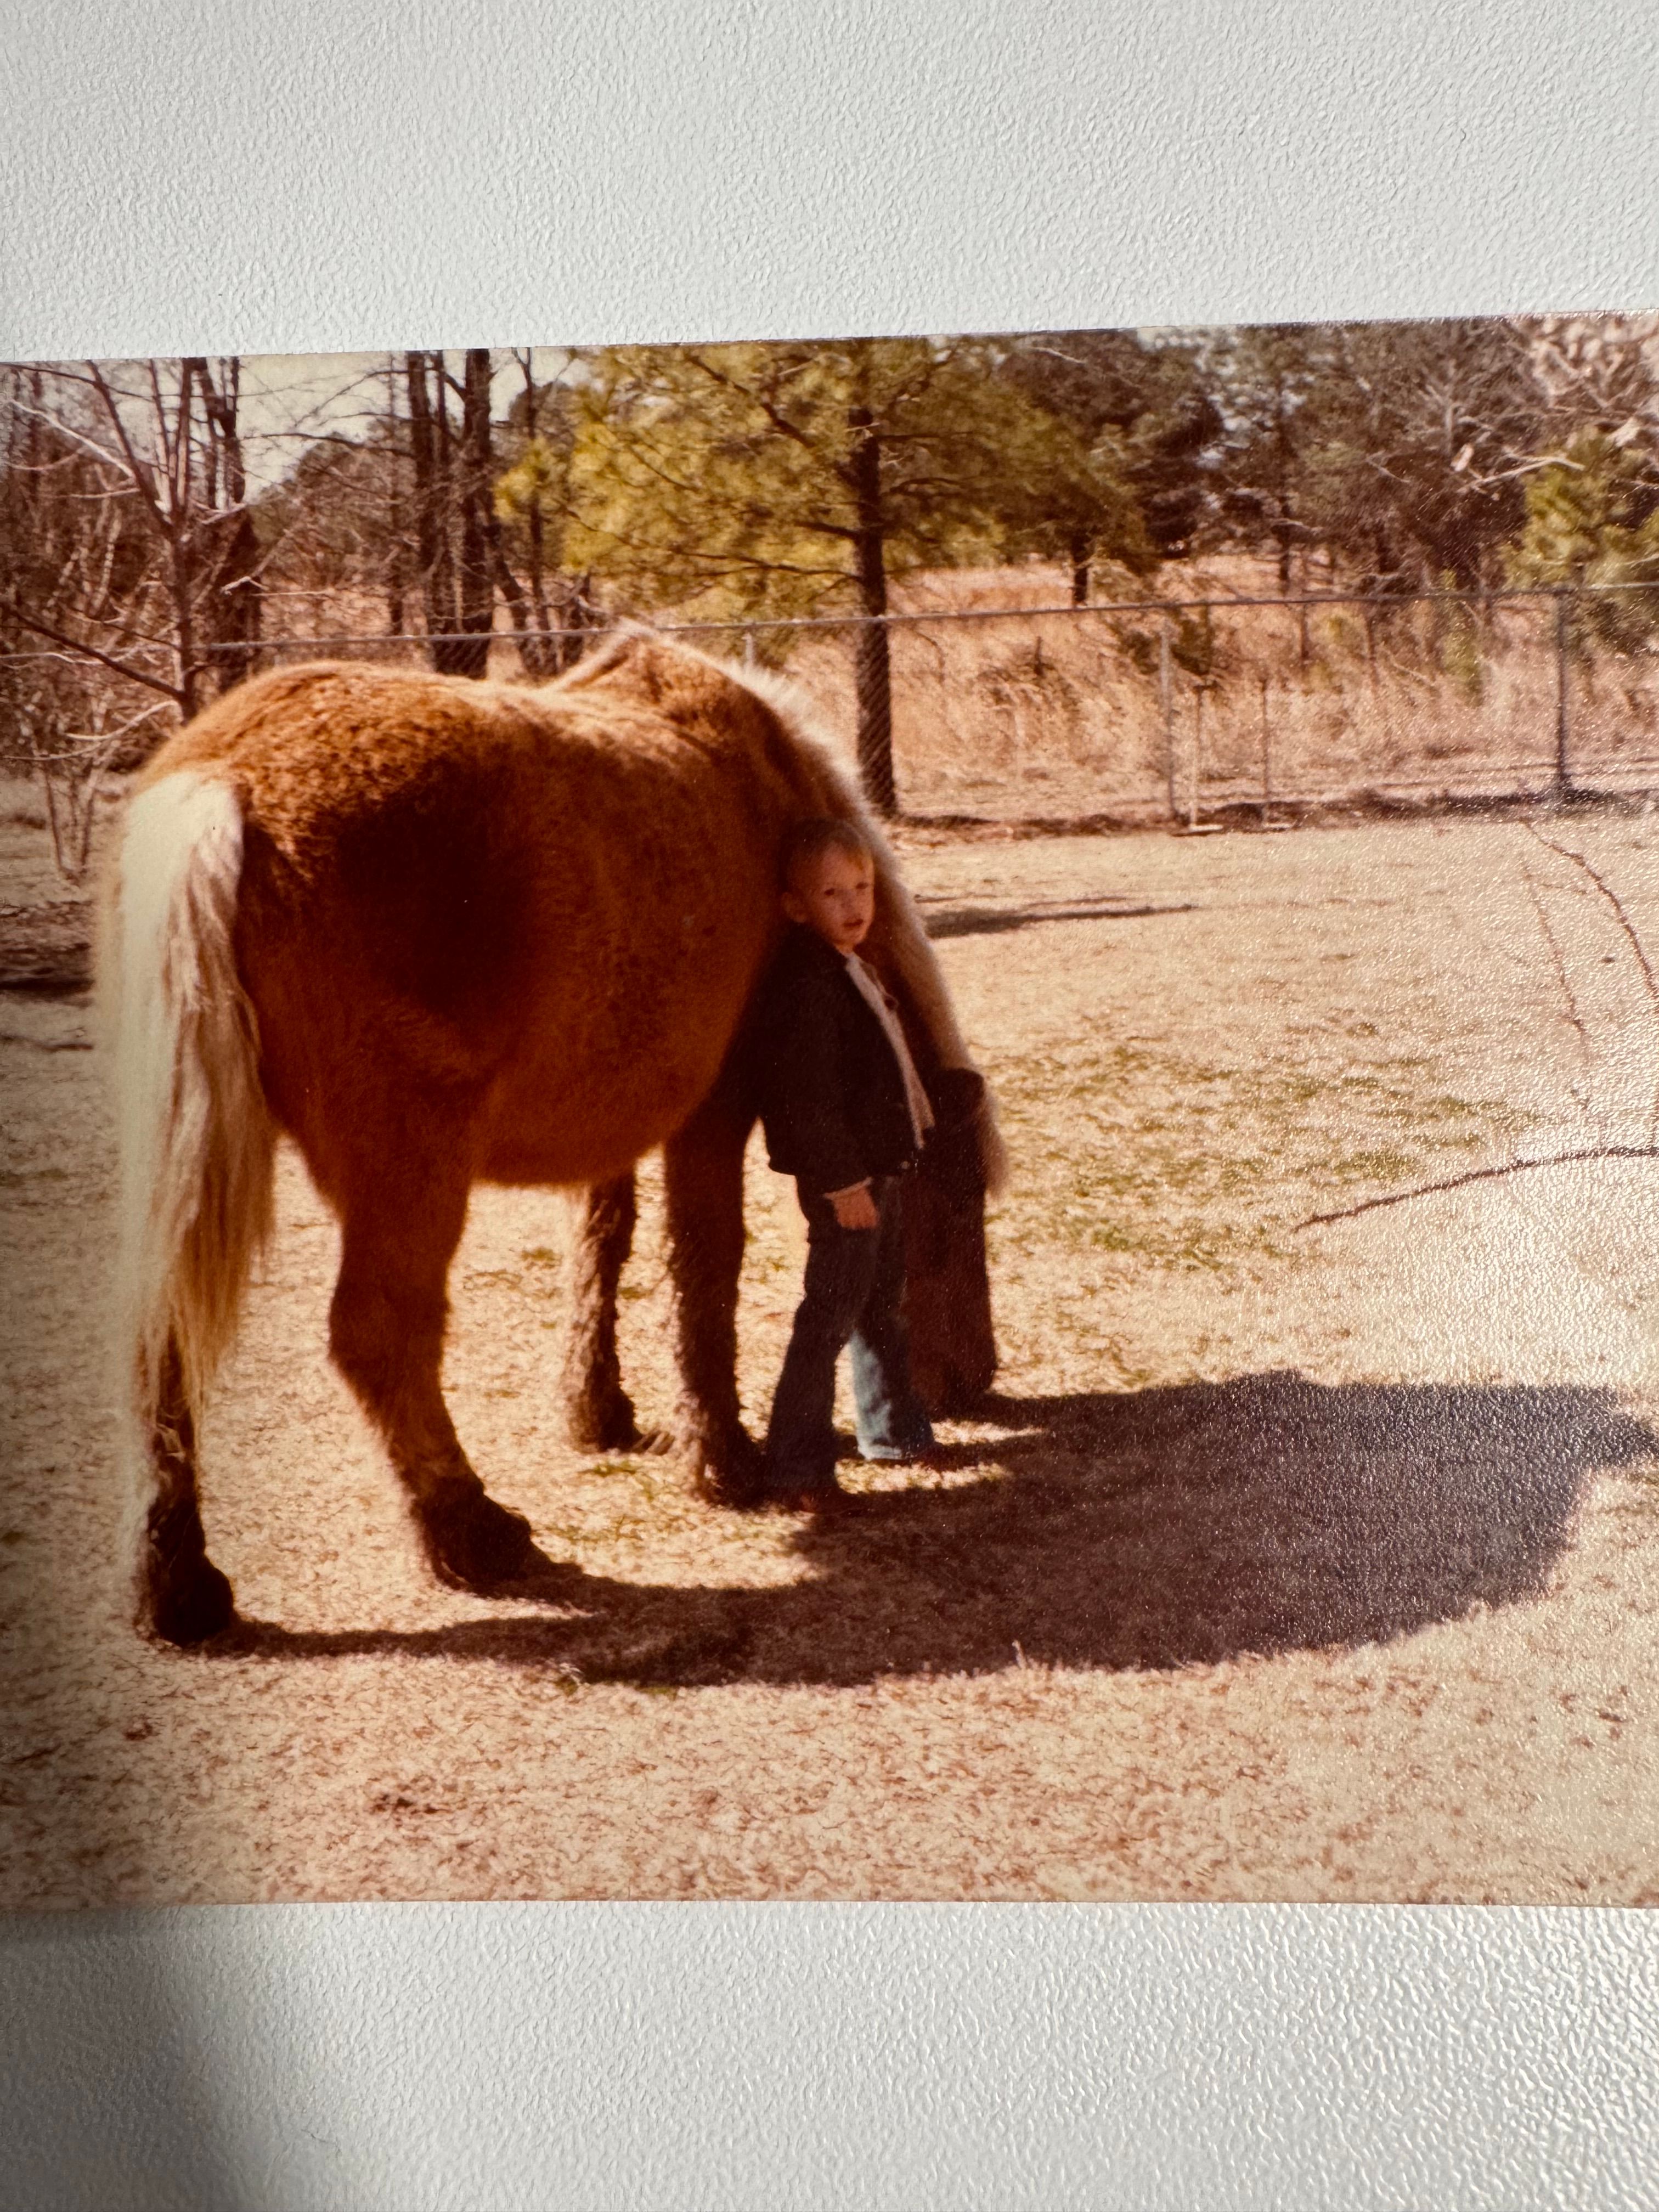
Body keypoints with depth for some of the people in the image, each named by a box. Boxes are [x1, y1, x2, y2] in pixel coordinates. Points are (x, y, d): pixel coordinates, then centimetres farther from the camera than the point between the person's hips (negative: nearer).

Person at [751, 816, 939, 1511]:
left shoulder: (849, 969, 11)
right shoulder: (805, 985, -22)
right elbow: (806, 1098, -25)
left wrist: (872, 1173, 20)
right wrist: (842, 1182, -24)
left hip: (875, 1168, 10)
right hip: (841, 1180, -10)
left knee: (882, 1305, 21)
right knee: (831, 1316, -6)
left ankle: (894, 1430, 36)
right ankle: (794, 1469, 1)